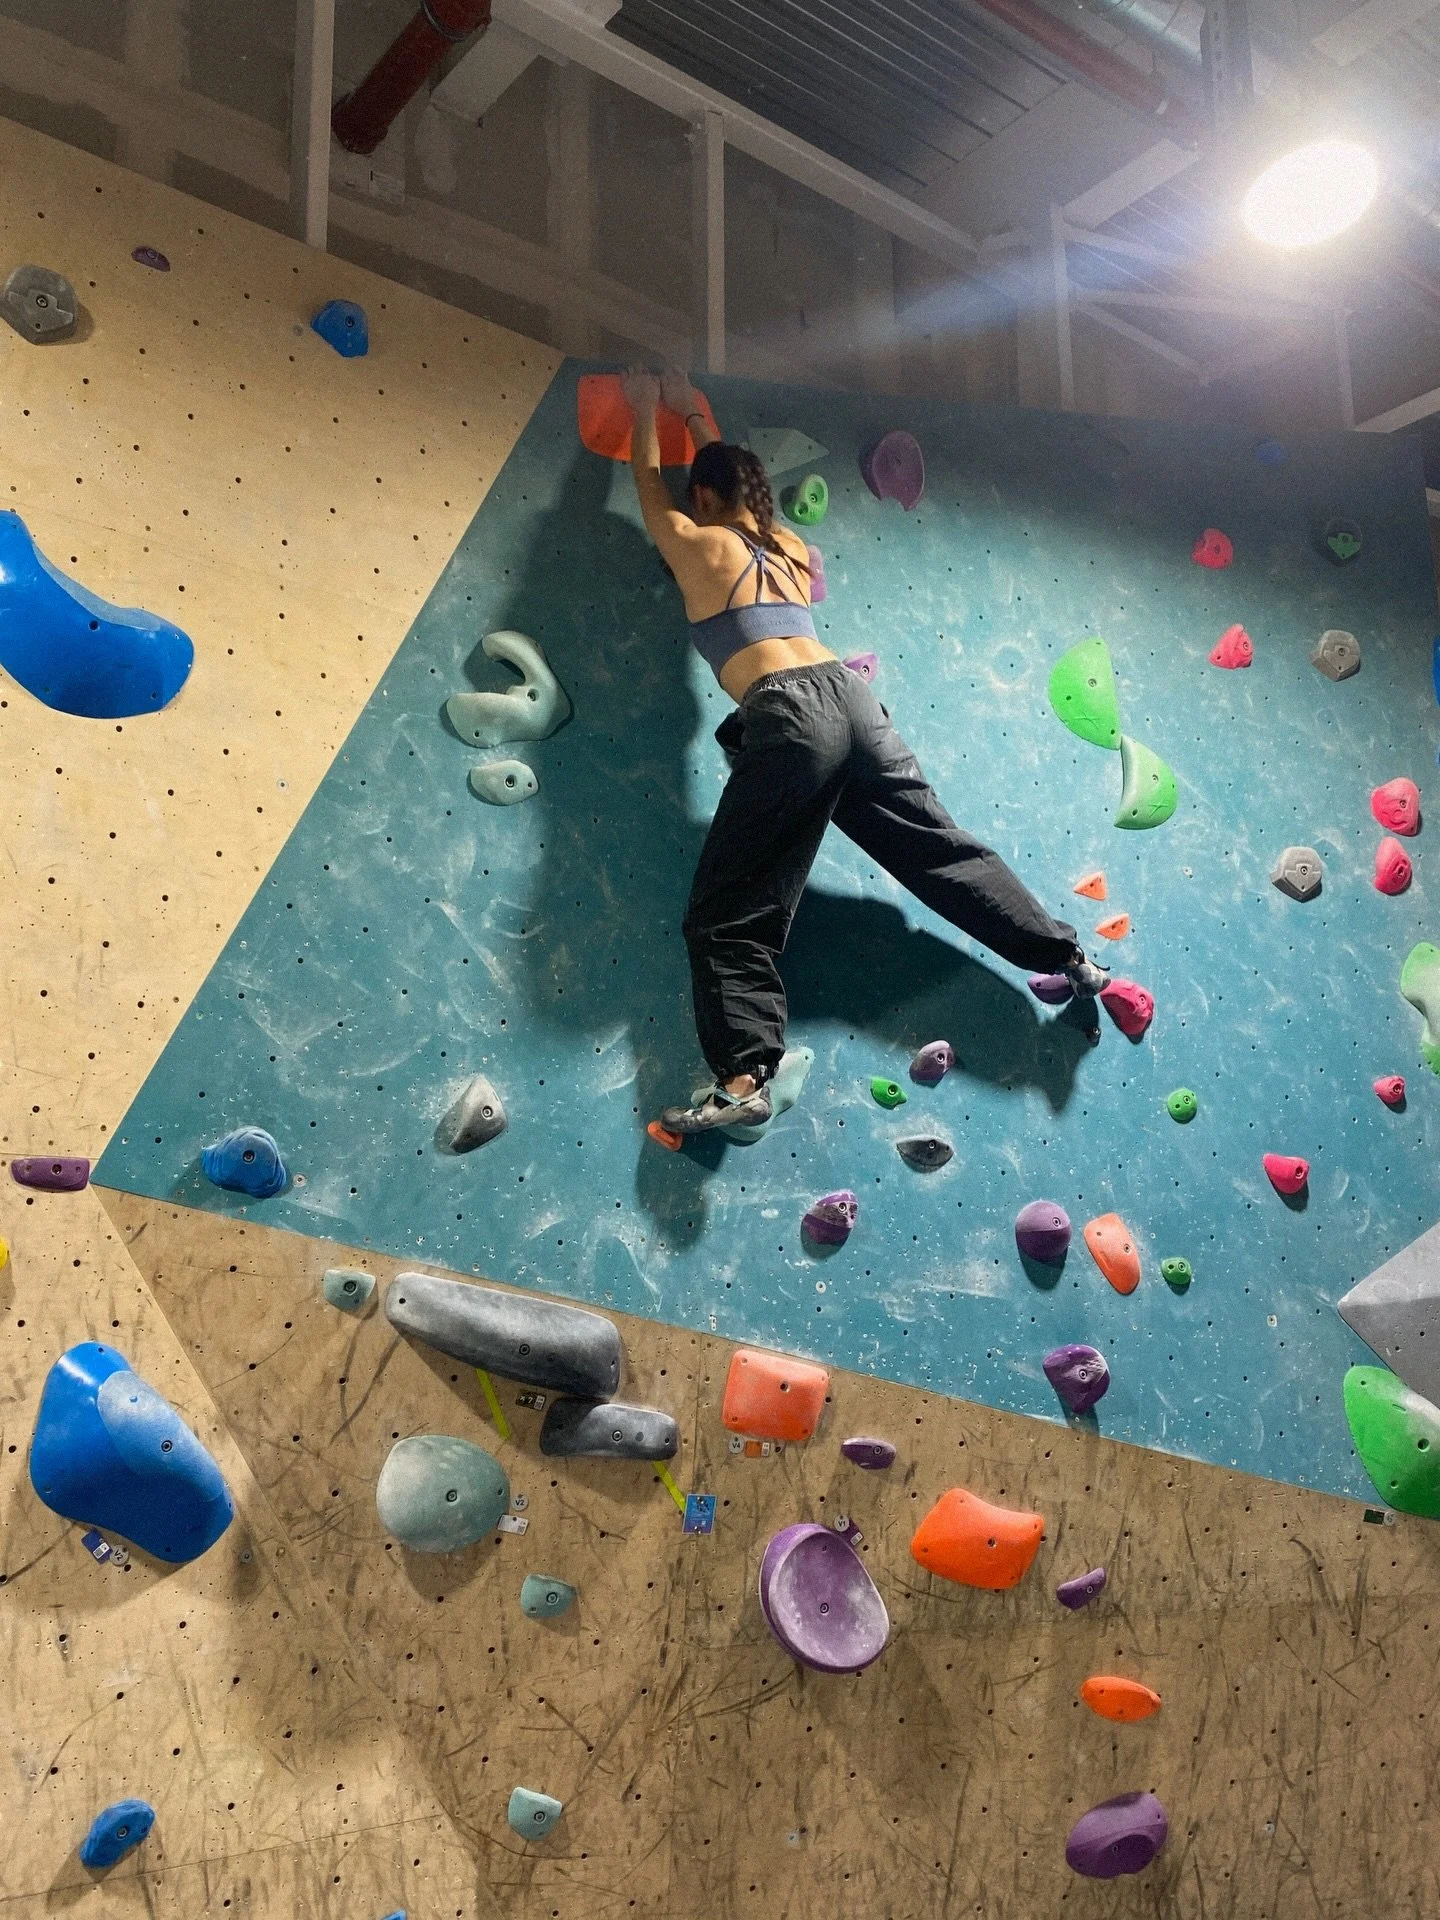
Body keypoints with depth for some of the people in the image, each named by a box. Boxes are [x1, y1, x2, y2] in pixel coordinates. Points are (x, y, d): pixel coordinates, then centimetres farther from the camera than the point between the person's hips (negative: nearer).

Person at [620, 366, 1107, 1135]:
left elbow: (649, 482, 30)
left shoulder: (696, 545, 10)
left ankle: (744, 1077, -24)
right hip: (851, 700, 7)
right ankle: (1069, 956, 16)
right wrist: (692, 413, 57)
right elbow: (733, 475, 46)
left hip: (787, 718, -6)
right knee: (944, 850, 15)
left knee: (728, 912, -9)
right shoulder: (790, 547, 26)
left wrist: (646, 410, 45)